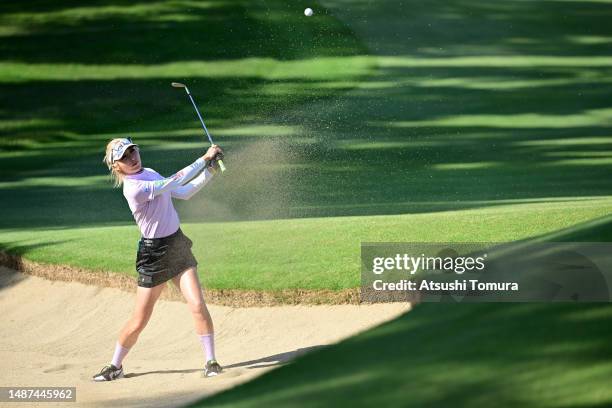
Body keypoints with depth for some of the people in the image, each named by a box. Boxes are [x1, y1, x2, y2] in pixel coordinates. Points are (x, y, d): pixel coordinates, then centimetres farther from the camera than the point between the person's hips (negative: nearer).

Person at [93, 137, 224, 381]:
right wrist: (205, 159, -21)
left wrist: (208, 173, 2)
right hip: (154, 253, -6)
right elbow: (175, 182, -25)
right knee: (139, 321, 0)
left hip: (177, 245, 7)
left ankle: (211, 361, 1)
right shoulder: (134, 188, -22)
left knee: (197, 305, -9)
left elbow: (183, 193, 14)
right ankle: (115, 366, 21)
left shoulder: (149, 173, 6)